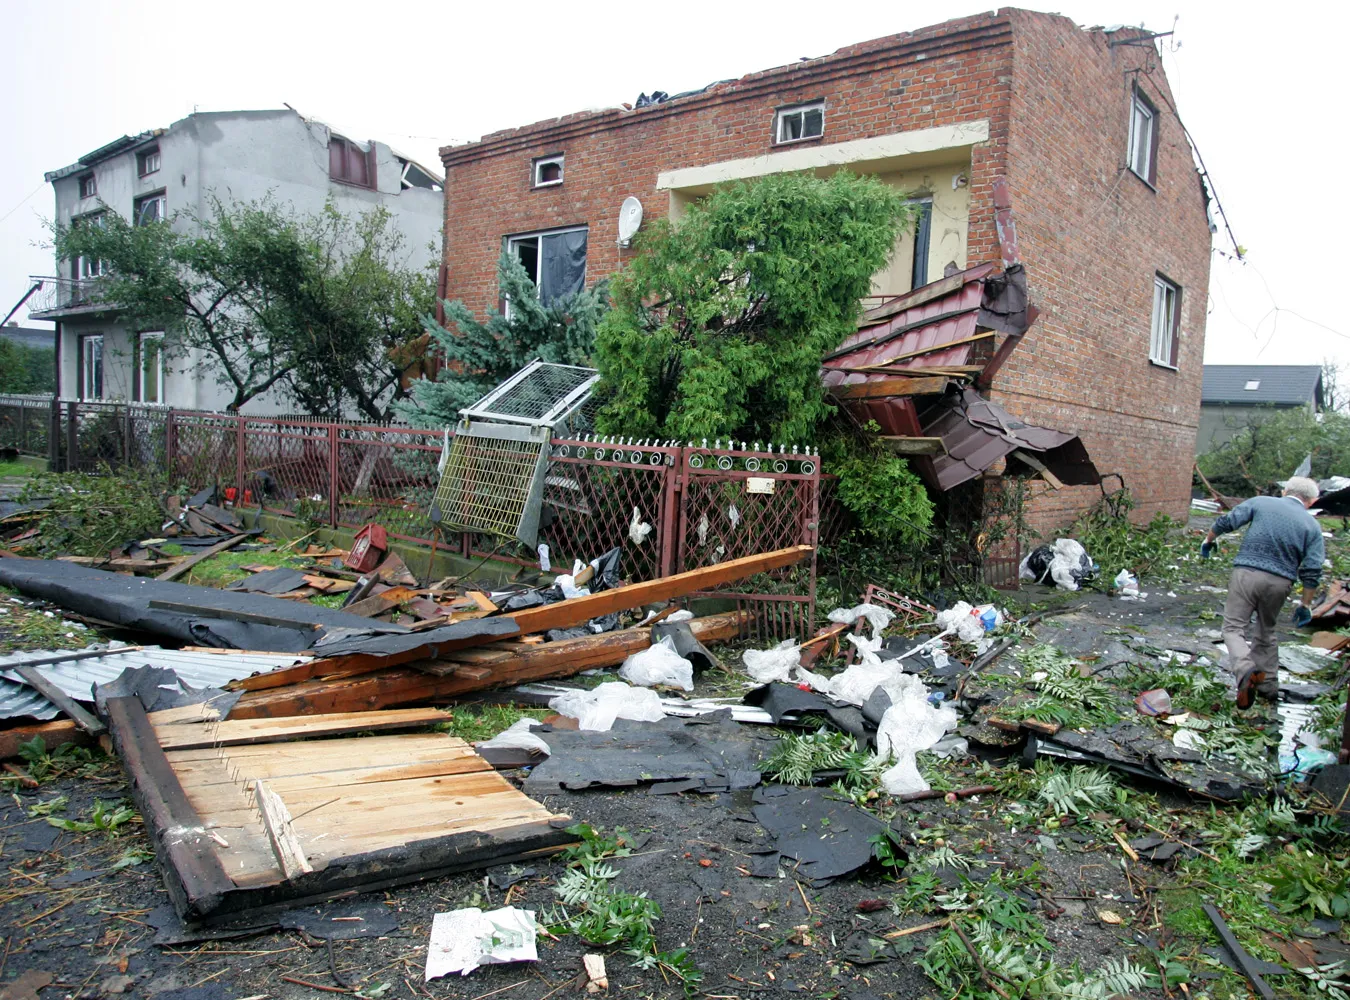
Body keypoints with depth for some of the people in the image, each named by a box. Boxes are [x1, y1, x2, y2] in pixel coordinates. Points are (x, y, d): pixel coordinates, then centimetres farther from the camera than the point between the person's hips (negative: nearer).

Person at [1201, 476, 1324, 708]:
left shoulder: (1261, 503, 5)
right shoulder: (1312, 525, 8)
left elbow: (1226, 522, 0)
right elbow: (1312, 571, 3)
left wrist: (1209, 540, 19)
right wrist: (1305, 604, 11)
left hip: (1247, 573, -3)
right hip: (1280, 582, 3)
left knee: (1234, 627, 0)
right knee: (1266, 632, 21)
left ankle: (1246, 669, -27)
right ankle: (1268, 685, 28)